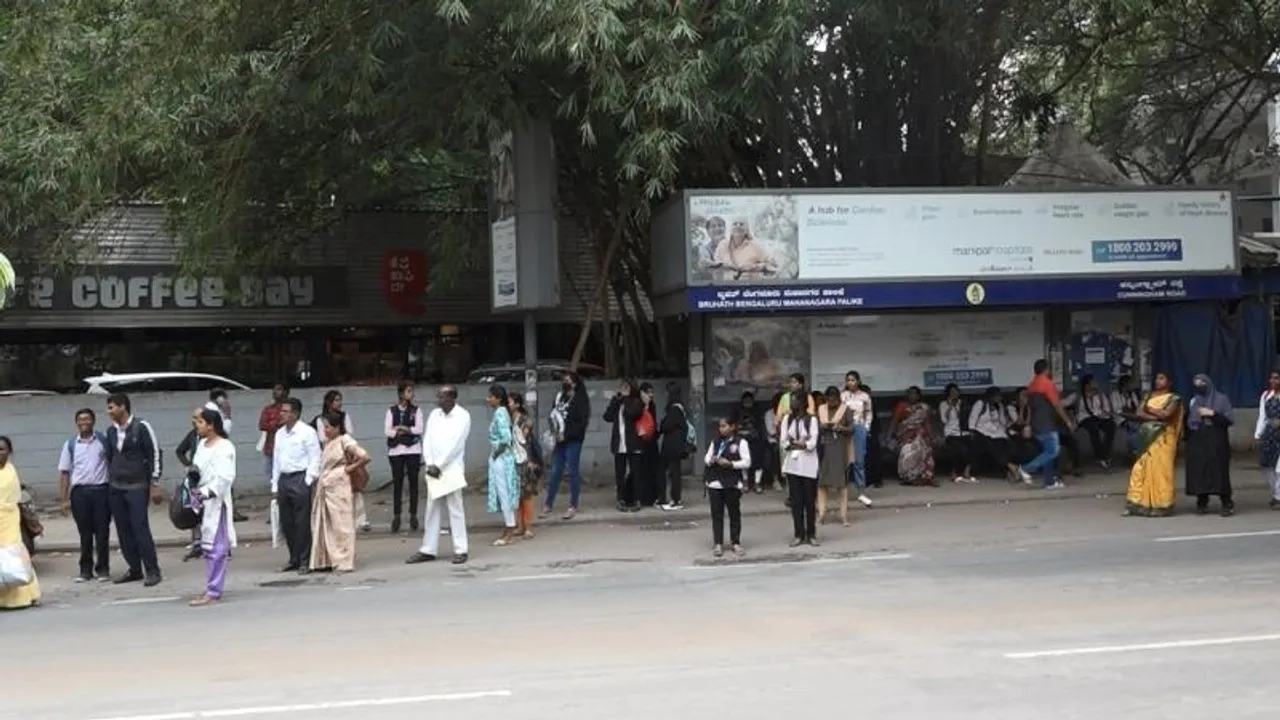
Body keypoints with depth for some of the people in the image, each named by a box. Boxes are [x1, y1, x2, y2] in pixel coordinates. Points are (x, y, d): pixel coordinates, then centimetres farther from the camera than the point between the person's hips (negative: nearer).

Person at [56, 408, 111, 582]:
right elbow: (64, 472, 8)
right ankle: (85, 569, 13)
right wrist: (64, 499, 3)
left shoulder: (103, 440, 3)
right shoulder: (70, 444, 7)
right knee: (85, 533, 6)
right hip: (79, 492, 1)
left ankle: (102, 568, 10)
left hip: (101, 490, -1)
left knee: (102, 531, 1)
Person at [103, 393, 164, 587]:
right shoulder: (111, 431, 10)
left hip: (137, 487, -6)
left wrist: (154, 485, -11)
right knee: (124, 532, 6)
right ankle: (135, 570, 15)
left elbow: (155, 454, -8)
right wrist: (109, 482, 16)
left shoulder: (141, 427, -8)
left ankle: (152, 571, -4)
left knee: (140, 529, -10)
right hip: (115, 488, 6)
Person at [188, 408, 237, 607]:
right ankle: (213, 588, 19)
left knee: (215, 547, -7)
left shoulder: (224, 447, -12)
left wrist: (206, 493, -24)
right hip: (202, 502, 9)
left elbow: (224, 478, -19)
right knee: (208, 546, 12)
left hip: (217, 502, -9)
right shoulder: (202, 444, 14)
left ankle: (213, 592, -7)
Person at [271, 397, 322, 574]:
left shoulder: (307, 432, -5)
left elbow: (315, 458, -7)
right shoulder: (280, 433, 14)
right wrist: (275, 486, 15)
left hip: (300, 479, -7)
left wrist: (309, 482, -12)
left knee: (303, 523, -5)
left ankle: (305, 561, 2)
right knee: (286, 523, 9)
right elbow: (276, 460, 18)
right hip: (283, 479, 7)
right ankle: (294, 559, 20)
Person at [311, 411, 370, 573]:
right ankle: (325, 561, 15)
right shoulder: (327, 443, 13)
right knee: (323, 525, 8)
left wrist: (349, 468, -7)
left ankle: (343, 562, 2)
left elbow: (365, 457, -15)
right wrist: (319, 480, 7)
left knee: (340, 525, -3)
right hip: (324, 488, 8)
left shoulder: (345, 441, -9)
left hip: (338, 488, -8)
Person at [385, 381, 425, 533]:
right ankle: (396, 516, 6)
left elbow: (419, 429, -5)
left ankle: (413, 516, 8)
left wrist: (402, 428, -12)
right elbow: (388, 430, -3)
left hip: (413, 450, 0)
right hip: (396, 450, 0)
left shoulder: (416, 410, 6)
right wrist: (409, 431, -12)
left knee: (413, 483, 1)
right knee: (397, 483, 0)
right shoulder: (391, 411, 6)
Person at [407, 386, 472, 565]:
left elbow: (455, 444, -12)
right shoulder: (434, 414, 11)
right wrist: (429, 465, -5)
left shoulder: (462, 416, -6)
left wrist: (439, 466, -14)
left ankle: (460, 550, 2)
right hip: (433, 469, 6)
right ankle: (428, 550, 12)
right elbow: (427, 440, 7)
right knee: (432, 509, 8)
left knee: (455, 509, -3)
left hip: (452, 469, -5)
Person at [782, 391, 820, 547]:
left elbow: (812, 443, -11)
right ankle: (799, 534, 8)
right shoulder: (787, 419, 8)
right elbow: (784, 443, 1)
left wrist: (793, 443, -8)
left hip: (808, 465, -3)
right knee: (796, 501, 3)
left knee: (810, 501, 1)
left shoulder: (812, 420, -3)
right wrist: (801, 444, -11)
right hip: (792, 464, 3)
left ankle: (811, 534, 9)